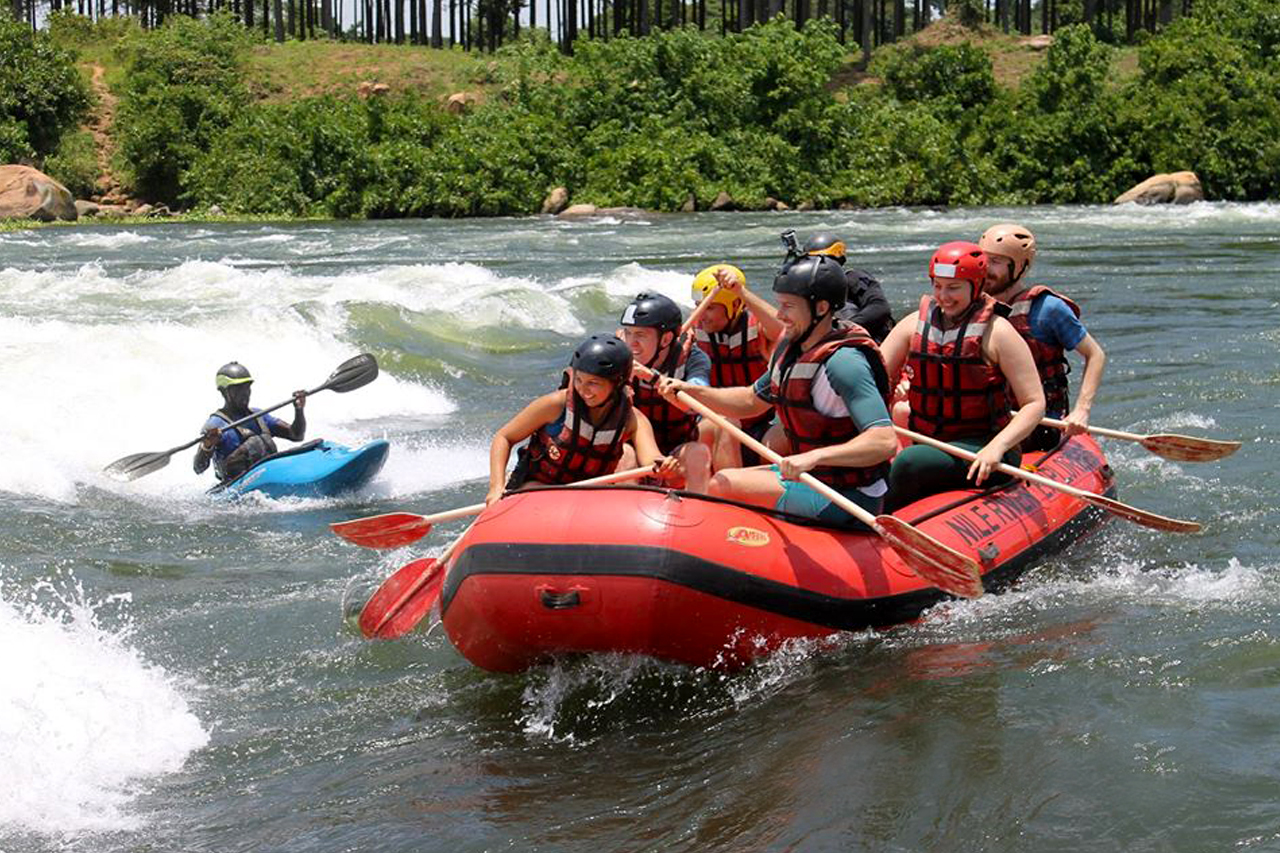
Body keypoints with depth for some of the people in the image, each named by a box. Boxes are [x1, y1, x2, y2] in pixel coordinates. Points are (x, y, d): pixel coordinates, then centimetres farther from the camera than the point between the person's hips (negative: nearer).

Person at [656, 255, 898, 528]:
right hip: (809, 475, 9)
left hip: (848, 497, -9)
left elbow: (885, 441, -33)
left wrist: (815, 456, -43)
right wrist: (692, 391, 7)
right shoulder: (791, 348, 6)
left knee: (724, 486, -14)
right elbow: (752, 401, 21)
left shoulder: (843, 361, -24)